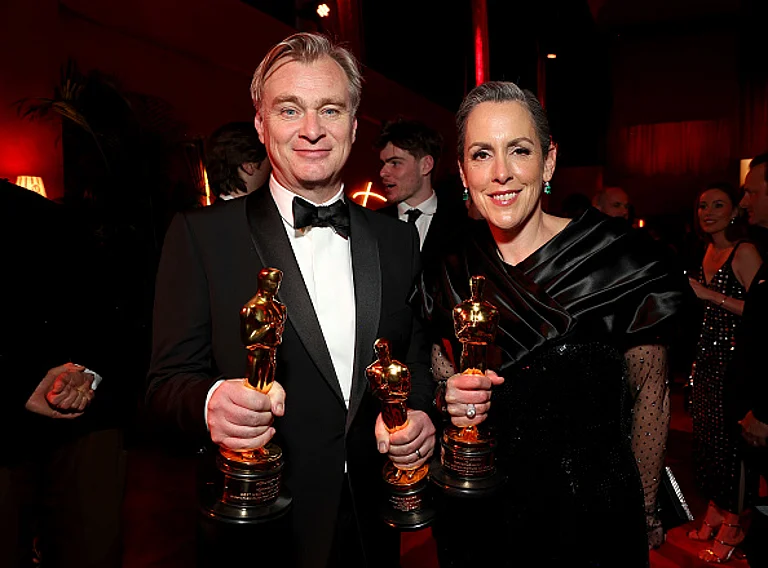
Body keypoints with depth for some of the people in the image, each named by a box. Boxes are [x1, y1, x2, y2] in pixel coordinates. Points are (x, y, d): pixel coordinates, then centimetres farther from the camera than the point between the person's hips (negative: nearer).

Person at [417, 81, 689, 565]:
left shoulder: (618, 259, -16)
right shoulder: (450, 271, -6)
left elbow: (650, 393, -7)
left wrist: (646, 515, -1)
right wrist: (450, 397, -14)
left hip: (592, 510, -2)